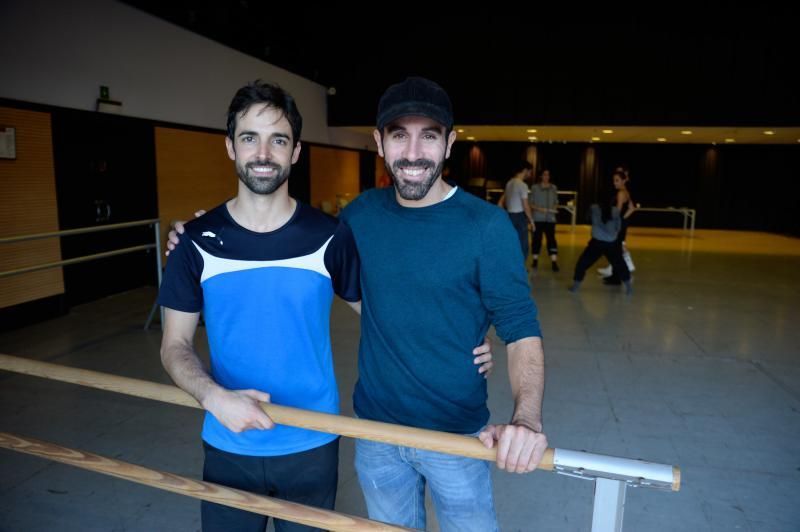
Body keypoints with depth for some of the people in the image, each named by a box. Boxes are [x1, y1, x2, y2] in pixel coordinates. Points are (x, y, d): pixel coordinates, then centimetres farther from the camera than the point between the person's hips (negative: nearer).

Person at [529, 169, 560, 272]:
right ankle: (535, 260, 17)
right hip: (538, 218, -1)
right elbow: (531, 203, -1)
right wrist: (539, 209, -16)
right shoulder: (535, 187, 0)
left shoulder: (553, 188, 8)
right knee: (537, 239, 3)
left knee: (551, 239, -5)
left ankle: (554, 262, -8)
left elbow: (556, 202, 13)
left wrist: (554, 209, -7)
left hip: (550, 218, 2)